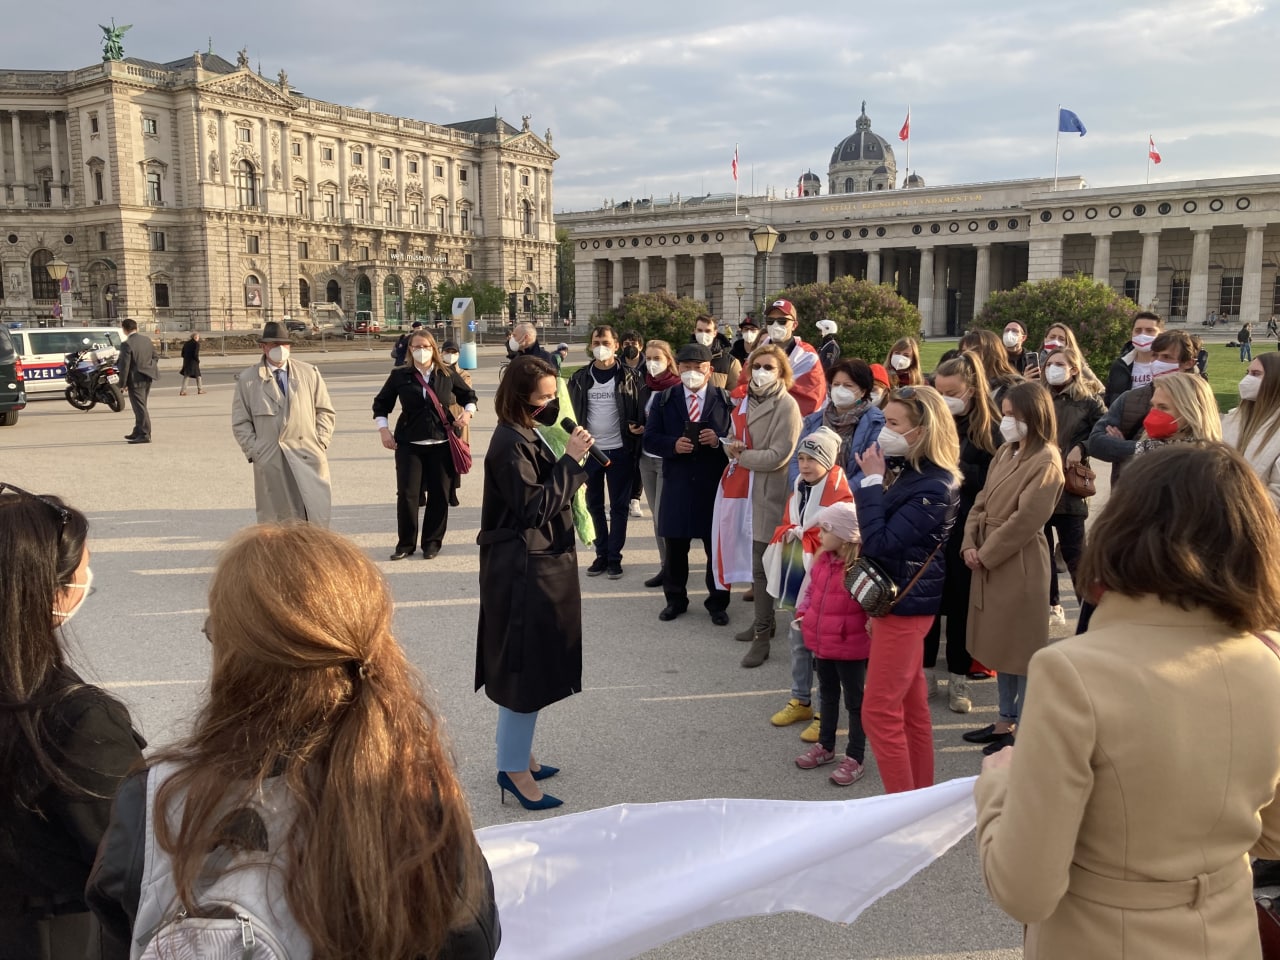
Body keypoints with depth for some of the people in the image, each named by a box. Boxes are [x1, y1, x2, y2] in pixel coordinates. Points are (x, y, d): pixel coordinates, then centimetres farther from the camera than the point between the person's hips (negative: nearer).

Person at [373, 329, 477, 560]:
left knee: (439, 494, 3)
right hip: (409, 443, 0)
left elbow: (468, 395, 16)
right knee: (407, 493, -3)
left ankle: (432, 542, 18)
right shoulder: (400, 375, 2)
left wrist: (468, 412, -3)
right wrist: (383, 429, 2)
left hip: (442, 443, 0)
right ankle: (406, 543, 11)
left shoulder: (448, 373, 3)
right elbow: (381, 403, 13)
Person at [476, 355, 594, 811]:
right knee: (525, 663, -2)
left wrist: (574, 458, 3)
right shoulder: (511, 443, -19)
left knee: (531, 662, 17)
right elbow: (534, 507, -23)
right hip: (523, 568, -10)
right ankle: (514, 767, 10)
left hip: (540, 563, 10)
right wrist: (570, 460, -21)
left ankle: (518, 753, 30)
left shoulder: (529, 435, 12)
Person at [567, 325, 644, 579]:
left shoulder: (629, 376, -2)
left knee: (619, 506, 4)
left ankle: (614, 557, 13)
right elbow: (572, 411, 6)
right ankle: (601, 554, 21)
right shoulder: (580, 377, 4)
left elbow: (640, 411, 0)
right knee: (594, 505, 9)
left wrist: (638, 428, -18)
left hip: (620, 451, -2)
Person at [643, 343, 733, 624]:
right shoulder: (663, 400, 6)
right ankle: (675, 599, 26)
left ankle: (717, 602, 20)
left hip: (715, 484, -1)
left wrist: (718, 440, -20)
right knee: (675, 546, 10)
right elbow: (650, 439, 2)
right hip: (677, 484, 1)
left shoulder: (726, 400, 2)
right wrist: (674, 444, -17)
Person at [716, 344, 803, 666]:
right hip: (742, 490, 7)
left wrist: (741, 456, -8)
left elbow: (778, 456, -17)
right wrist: (731, 447, -3)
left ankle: (762, 637, 2)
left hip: (767, 494, -7)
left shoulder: (786, 406, -10)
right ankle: (764, 621, 29)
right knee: (752, 559, 14)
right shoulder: (745, 401, 14)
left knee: (761, 565, -6)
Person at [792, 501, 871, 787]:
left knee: (854, 701, 7)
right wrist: (802, 612, 5)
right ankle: (825, 746, 38)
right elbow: (812, 589, 16)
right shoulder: (822, 559, 3)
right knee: (827, 695, 22)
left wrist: (873, 624, -32)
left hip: (850, 647, -8)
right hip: (821, 642, 8)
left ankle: (855, 758, 19)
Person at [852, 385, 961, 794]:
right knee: (910, 704, 17)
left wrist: (872, 481, -21)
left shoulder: (934, 487, -23)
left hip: (906, 603, -9)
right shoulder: (900, 468, 5)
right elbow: (877, 535, 11)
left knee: (879, 712, -3)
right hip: (892, 596, 10)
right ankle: (921, 793, 29)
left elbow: (879, 542, -26)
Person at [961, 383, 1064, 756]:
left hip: (1020, 565, -8)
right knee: (1000, 644, 16)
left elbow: (1025, 520, -19)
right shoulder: (1005, 453, 12)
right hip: (988, 561, 9)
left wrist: (986, 554, -14)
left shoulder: (1046, 462, -14)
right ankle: (1006, 720, 29)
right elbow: (982, 502, 12)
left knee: (1022, 646, 2)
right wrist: (970, 544, -2)